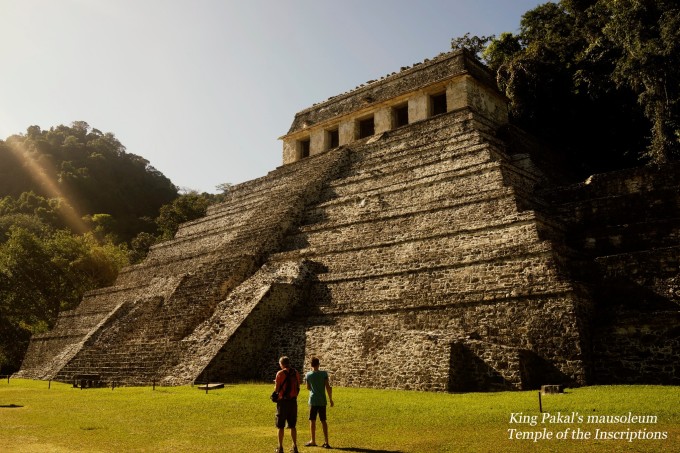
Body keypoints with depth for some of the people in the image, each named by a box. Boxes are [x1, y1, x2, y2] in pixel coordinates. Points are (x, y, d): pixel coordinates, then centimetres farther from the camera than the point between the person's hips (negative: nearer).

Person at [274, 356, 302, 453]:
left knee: (281, 426, 5)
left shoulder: (280, 373, -12)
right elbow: (298, 385, 9)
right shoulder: (296, 373, 3)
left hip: (283, 401, -4)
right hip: (293, 401, 4)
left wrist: (276, 383, 9)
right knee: (292, 426, 14)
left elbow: (277, 389, -10)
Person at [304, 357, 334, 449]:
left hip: (313, 400, -1)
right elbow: (328, 387, -6)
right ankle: (326, 442, 6)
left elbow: (308, 387, 8)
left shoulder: (308, 375, -4)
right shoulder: (324, 374, -6)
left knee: (312, 420, 8)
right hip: (322, 401, 1)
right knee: (323, 421, 8)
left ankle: (313, 441, 14)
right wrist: (330, 399, 2)